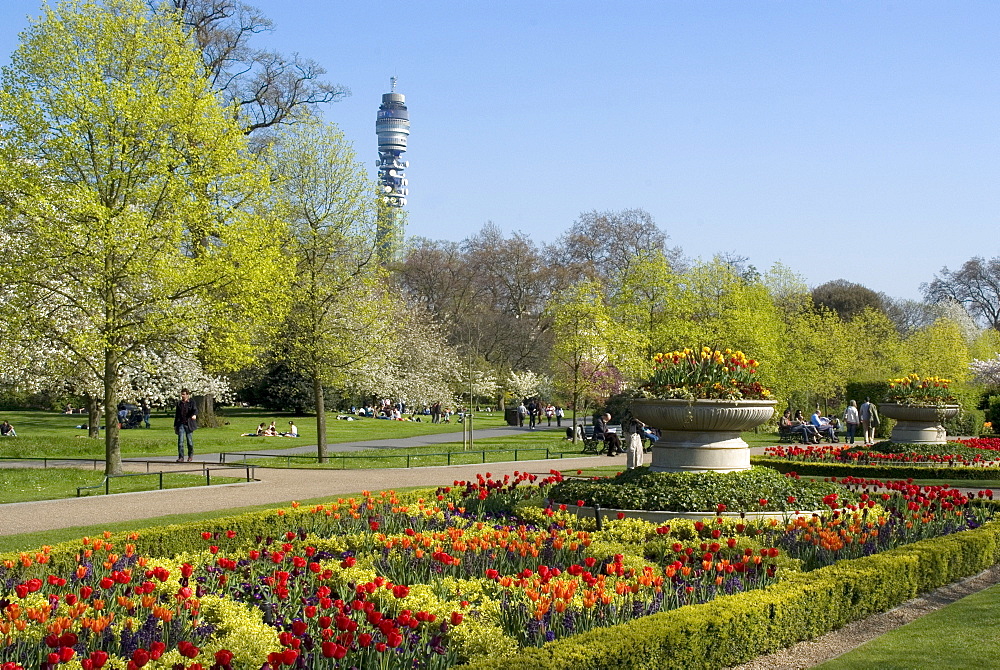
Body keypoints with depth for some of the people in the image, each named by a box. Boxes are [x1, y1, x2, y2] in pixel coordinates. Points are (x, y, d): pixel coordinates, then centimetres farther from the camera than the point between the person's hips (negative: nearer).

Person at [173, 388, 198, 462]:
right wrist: (175, 425, 15)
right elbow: (176, 414, 16)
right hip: (181, 424, 2)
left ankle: (191, 455, 24)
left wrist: (194, 415, -38)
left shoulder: (191, 402, 2)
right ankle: (181, 457, -7)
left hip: (188, 424, -2)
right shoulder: (179, 403, 11)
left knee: (189, 440, 3)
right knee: (180, 440, -7)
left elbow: (195, 410, -14)